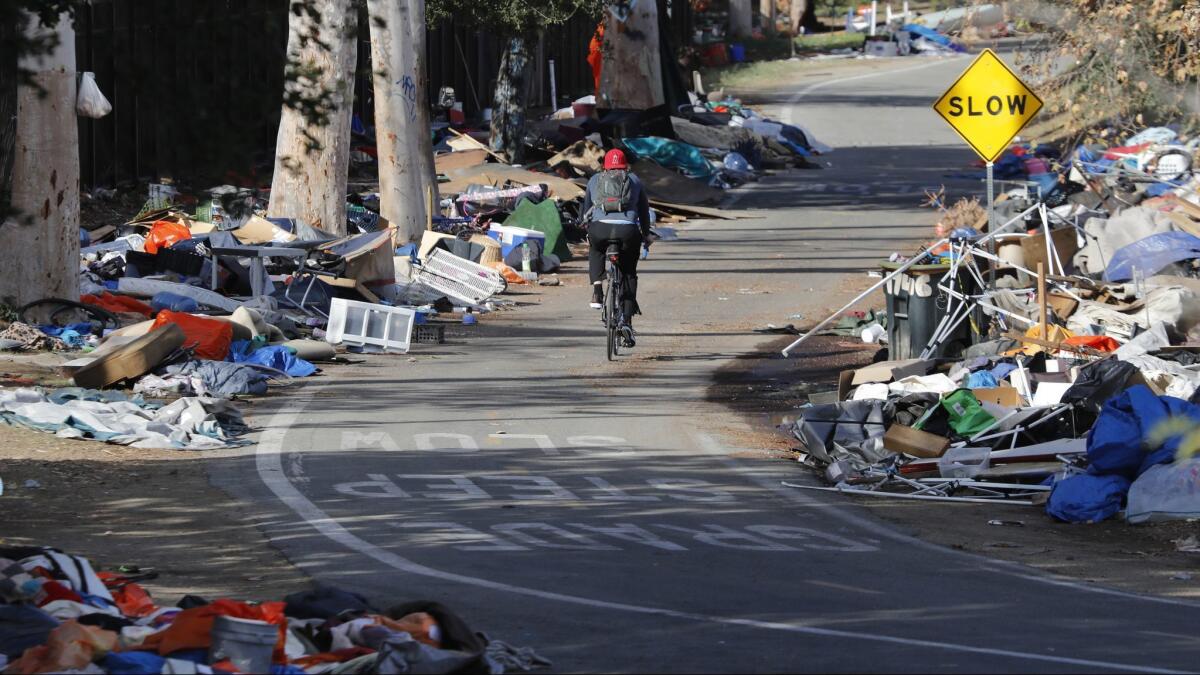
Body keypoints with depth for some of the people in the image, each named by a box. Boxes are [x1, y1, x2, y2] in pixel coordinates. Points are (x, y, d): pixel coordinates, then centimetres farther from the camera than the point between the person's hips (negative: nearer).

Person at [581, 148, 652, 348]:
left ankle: (597, 291, 15)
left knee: (595, 251, 36)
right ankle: (627, 322, 6)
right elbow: (644, 210, 27)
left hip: (600, 228, 0)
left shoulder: (595, 180, 23)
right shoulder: (634, 181, 22)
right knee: (629, 275, 17)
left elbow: (586, 209, 31)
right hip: (628, 230, 0)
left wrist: (589, 233, 47)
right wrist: (646, 236, 40)